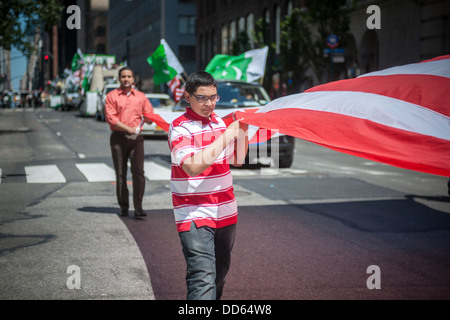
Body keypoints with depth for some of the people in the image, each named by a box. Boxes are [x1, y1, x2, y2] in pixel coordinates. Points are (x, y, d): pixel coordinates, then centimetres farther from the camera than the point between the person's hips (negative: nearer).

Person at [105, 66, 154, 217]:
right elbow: (110, 117, -6)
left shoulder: (141, 96, 12)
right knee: (120, 174, 3)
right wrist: (128, 128, -14)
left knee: (138, 172, -9)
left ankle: (138, 207, -8)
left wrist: (149, 118, -13)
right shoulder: (112, 96, 4)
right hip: (118, 138, -1)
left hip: (136, 137, 1)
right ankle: (123, 207, 12)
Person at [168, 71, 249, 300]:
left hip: (225, 212, 8)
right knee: (203, 277, -17)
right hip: (195, 215, -7)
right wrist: (227, 135, -22)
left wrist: (242, 133, 1)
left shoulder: (219, 122, 12)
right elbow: (193, 166, -27)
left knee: (220, 272, 17)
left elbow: (237, 160, 18)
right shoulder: (180, 127, -11)